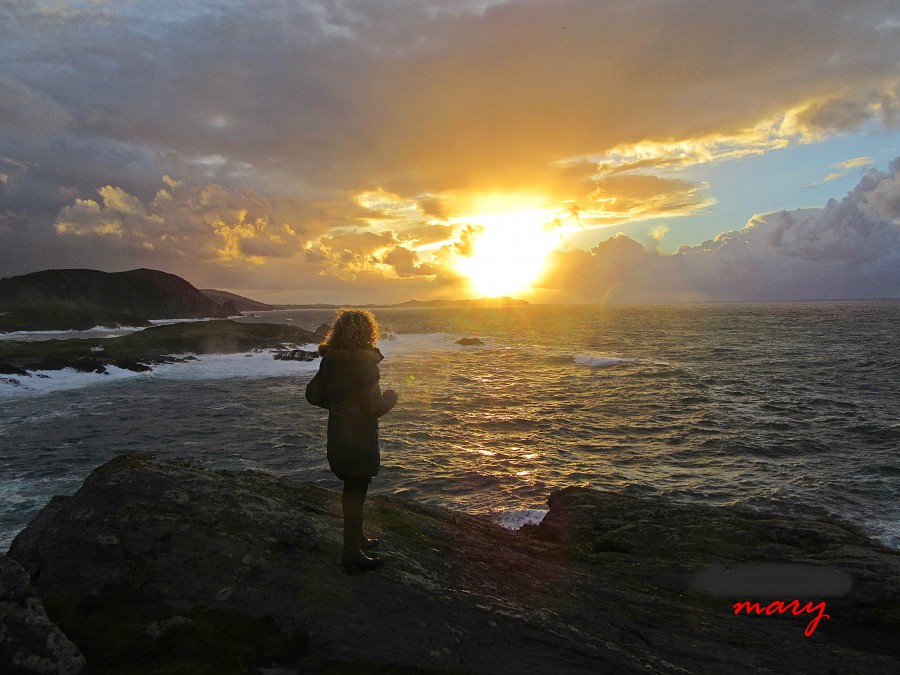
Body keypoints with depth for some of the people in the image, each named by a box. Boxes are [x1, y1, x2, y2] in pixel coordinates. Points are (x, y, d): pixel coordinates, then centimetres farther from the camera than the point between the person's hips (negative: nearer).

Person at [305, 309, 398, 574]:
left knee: (352, 490, 22)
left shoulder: (329, 361, 0)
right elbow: (374, 408, -23)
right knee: (355, 494, 5)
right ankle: (352, 555, 16)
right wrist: (390, 397, -3)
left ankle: (356, 539, 39)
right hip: (359, 443, -7)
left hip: (337, 439, 7)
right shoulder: (364, 363, -21)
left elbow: (313, 395, 6)